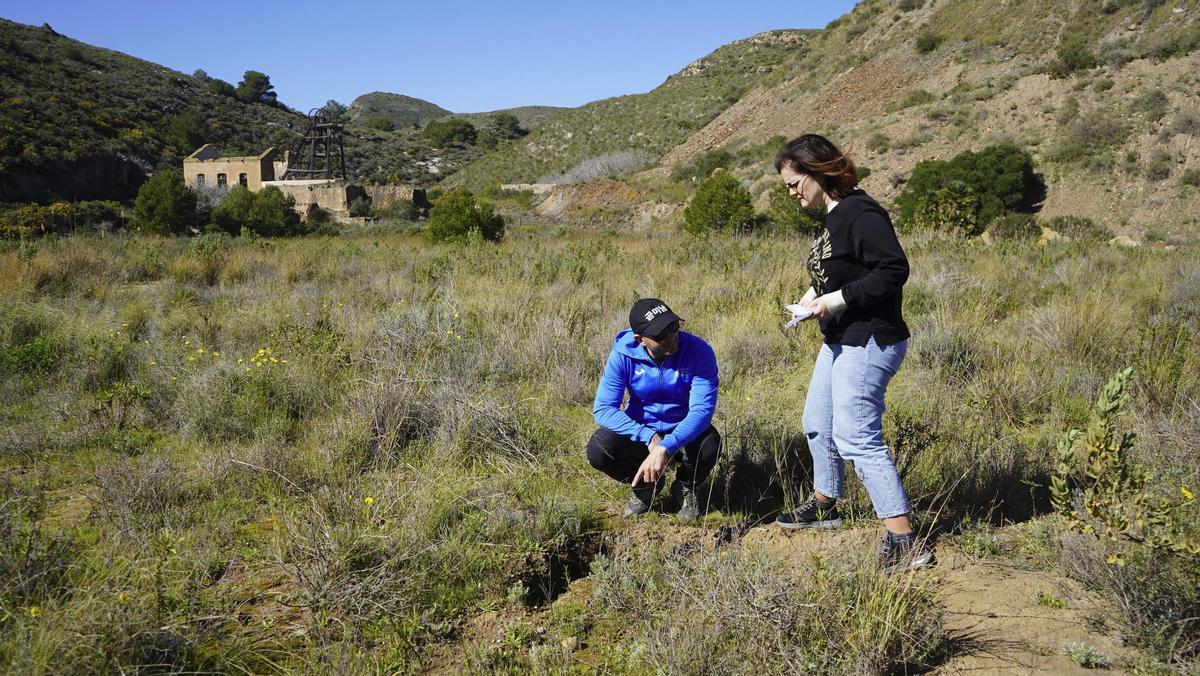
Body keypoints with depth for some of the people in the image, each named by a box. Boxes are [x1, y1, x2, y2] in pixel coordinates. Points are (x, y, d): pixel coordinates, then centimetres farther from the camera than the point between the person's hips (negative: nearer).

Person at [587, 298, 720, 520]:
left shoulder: (698, 352, -24)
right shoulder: (624, 354, -19)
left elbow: (702, 410, -30)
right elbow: (603, 409, -21)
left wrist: (664, 448, -44)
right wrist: (649, 437, -34)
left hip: (683, 431, -1)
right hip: (640, 429, 1)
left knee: (709, 444, -34)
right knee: (598, 450, -26)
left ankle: (686, 487, 3)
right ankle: (645, 485, 8)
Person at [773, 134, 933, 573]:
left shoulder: (860, 214, -19)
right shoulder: (832, 218, 13)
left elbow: (894, 270, -26)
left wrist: (838, 299, -24)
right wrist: (816, 293, 6)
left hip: (868, 342, -11)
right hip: (840, 340, 11)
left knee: (856, 437, -13)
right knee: (818, 423, 22)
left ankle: (904, 543, -10)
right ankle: (823, 507, 42)